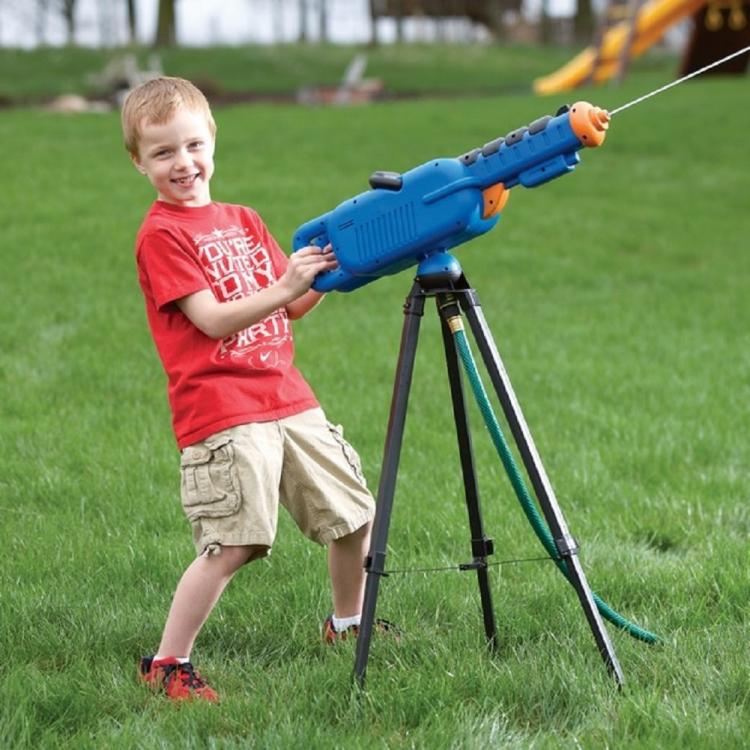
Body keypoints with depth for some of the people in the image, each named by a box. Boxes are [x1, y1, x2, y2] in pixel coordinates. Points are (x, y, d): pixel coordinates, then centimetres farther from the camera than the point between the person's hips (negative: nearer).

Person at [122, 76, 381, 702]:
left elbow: (288, 311, 16)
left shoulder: (244, 222, 16)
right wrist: (284, 287, -25)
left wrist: (327, 276, -1)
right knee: (230, 547, -15)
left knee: (355, 513, 13)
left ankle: (348, 623, 36)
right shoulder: (160, 235, -7)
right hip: (221, 414, -7)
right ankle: (167, 664, -3)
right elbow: (214, 320, -16)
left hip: (289, 400, 7)